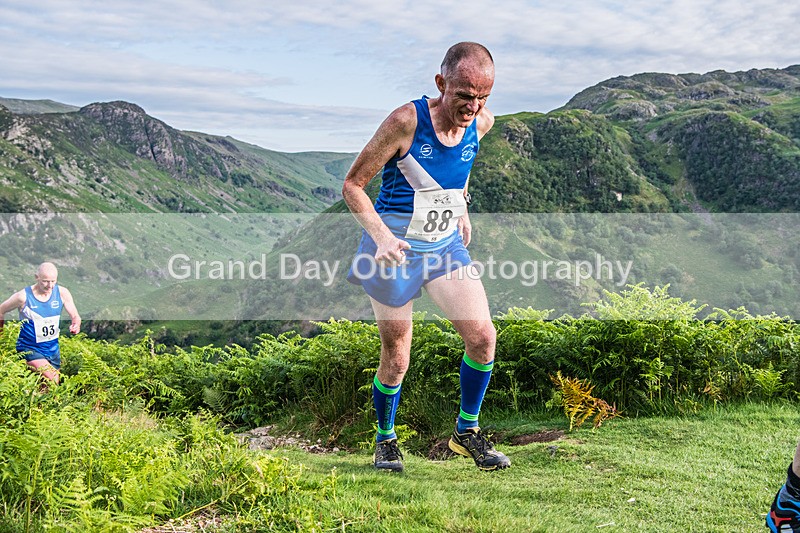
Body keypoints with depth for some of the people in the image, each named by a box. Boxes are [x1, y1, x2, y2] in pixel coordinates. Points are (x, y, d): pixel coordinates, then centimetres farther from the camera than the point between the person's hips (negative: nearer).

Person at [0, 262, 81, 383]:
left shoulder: (62, 293, -7)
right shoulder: (23, 296, -17)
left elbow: (75, 316, -5)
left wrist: (75, 325, -27)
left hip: (53, 348, 5)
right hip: (29, 349, -5)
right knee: (51, 378, -25)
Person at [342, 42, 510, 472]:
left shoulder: (482, 123, -4)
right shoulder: (405, 121, -21)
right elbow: (352, 185, -15)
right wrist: (380, 235, -28)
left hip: (446, 243, 5)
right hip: (396, 248, -4)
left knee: (482, 336, -8)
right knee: (396, 359, 4)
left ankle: (466, 432, 15)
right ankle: (385, 439, 30)